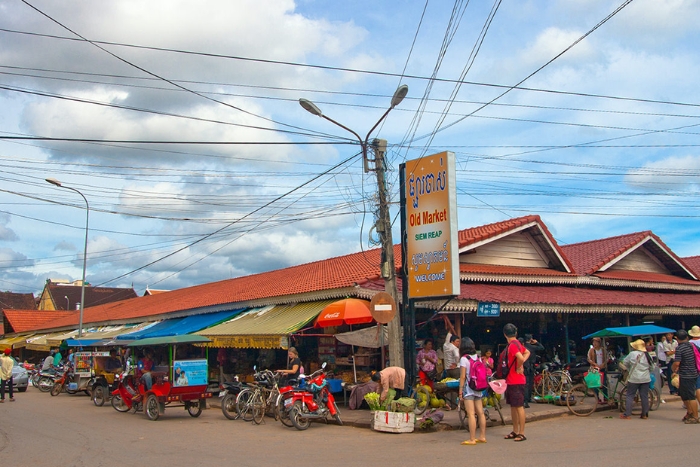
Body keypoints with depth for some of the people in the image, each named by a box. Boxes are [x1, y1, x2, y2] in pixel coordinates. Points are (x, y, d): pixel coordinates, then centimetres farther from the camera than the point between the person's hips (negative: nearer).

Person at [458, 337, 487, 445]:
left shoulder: (464, 359, -10)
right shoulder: (478, 357, 8)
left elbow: (462, 377, -12)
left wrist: (460, 392, -8)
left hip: (468, 389, -7)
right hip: (478, 389, 7)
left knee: (471, 414, -7)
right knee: (480, 413, 11)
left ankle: (472, 439, -7)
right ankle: (482, 436, 17)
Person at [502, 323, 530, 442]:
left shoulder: (512, 345, -19)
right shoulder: (517, 344, 12)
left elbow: (521, 358, -34)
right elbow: (527, 352, 28)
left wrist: (519, 367, -16)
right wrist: (521, 363, 13)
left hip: (516, 381, -10)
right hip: (511, 380, 10)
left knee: (519, 406, -5)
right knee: (513, 406, 16)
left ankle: (522, 433, -1)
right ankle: (515, 431, 24)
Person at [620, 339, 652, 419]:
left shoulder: (632, 354, -9)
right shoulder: (647, 355, 2)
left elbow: (625, 362, 1)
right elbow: (652, 367, 10)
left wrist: (629, 369, 17)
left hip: (634, 378, -4)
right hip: (645, 379, 4)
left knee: (630, 396, 3)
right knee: (644, 396, 9)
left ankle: (627, 414, 2)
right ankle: (645, 414, 13)